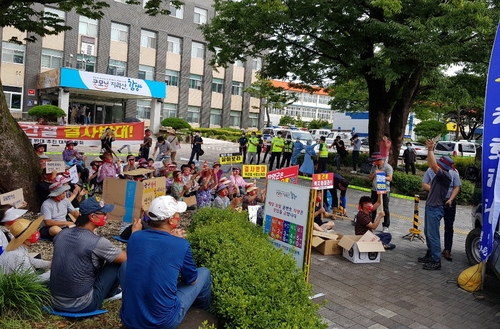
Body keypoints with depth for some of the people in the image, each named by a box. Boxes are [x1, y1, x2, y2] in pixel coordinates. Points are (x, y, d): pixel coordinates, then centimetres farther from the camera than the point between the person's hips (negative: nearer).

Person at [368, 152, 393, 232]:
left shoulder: (388, 167, -8)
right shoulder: (374, 166, 9)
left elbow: (390, 178, -18)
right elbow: (370, 178, 7)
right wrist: (374, 174, -12)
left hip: (384, 191, -5)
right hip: (374, 190, 6)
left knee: (385, 209, 1)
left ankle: (386, 226, 7)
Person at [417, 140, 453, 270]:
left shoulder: (445, 176, -17)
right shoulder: (440, 175, 8)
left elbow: (434, 166, -31)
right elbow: (431, 164, 19)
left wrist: (430, 149, -26)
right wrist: (430, 150, 11)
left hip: (435, 209, -10)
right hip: (430, 206, 10)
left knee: (433, 235, -6)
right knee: (428, 233, 18)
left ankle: (436, 261, 0)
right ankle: (430, 255, 30)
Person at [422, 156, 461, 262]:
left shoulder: (454, 172, -2)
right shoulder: (430, 171, -4)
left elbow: (457, 187, -2)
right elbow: (424, 184, -2)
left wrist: (450, 199, -15)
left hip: (449, 203, 0)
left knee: (449, 226, 0)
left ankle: (447, 250, 5)